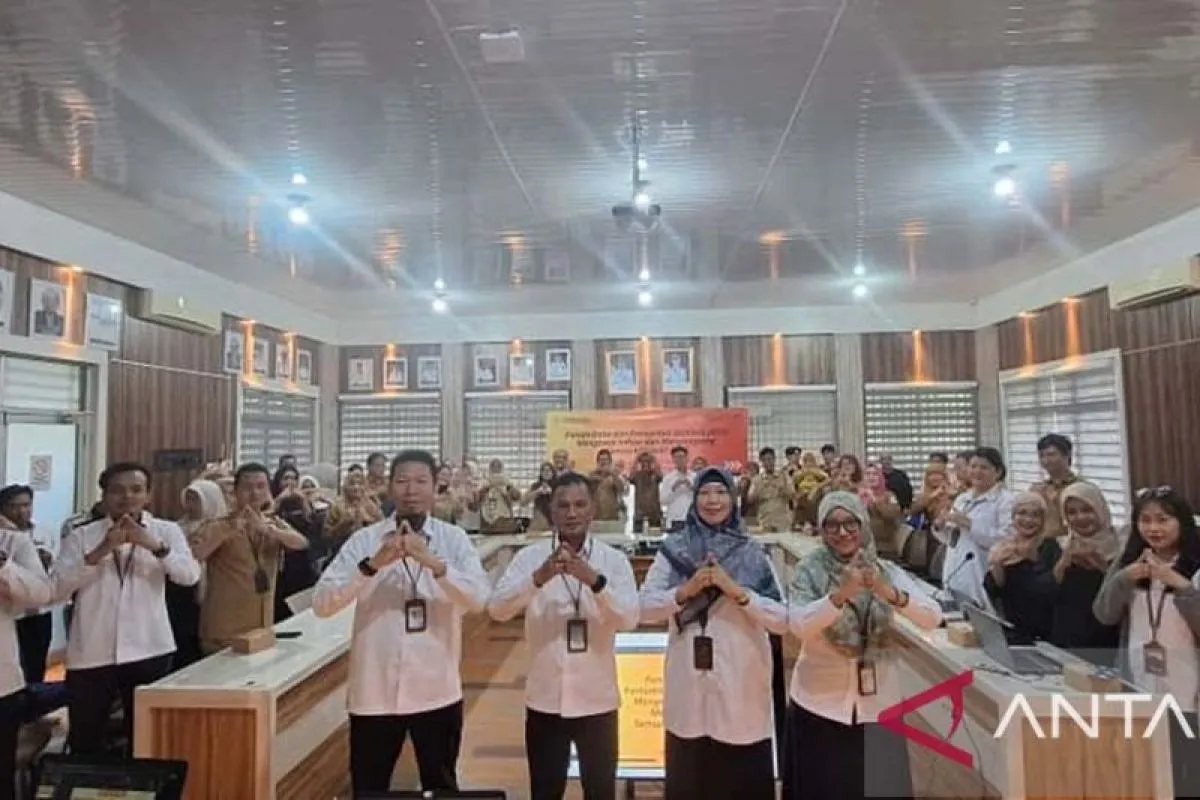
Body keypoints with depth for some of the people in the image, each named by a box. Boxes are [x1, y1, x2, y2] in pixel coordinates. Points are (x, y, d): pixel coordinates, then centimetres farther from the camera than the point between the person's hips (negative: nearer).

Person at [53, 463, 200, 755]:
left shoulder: (166, 531, 2)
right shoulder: (81, 536, 3)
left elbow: (190, 575, -12)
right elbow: (56, 589, -7)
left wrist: (153, 544, -24)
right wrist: (99, 552, -19)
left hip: (148, 651, 0)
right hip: (90, 654, 1)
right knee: (84, 745, 12)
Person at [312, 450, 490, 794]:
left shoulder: (454, 538, -3)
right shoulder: (364, 540, -4)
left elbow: (479, 598, -16)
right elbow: (321, 603, -12)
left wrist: (433, 562, -28)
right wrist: (372, 564, -25)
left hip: (436, 689, 0)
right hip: (375, 690, 0)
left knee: (441, 788, 18)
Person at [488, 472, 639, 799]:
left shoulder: (614, 559, -5)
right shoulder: (529, 556, -5)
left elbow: (629, 619, -16)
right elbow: (497, 609, -16)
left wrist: (594, 580, -30)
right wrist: (538, 577, -31)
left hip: (597, 698, 0)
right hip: (545, 698, 0)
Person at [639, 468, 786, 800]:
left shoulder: (753, 554, 0)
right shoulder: (673, 549, 1)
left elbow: (783, 620, -7)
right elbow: (643, 609, -3)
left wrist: (737, 591, -18)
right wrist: (685, 591, -16)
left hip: (741, 684, 0)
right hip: (688, 682, 1)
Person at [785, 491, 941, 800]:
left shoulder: (887, 572, -1)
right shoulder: (810, 571, -7)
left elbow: (932, 619, -15)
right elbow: (799, 626, -22)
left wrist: (890, 593, -32)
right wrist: (839, 595, -36)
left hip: (877, 702, 2)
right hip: (820, 702, -1)